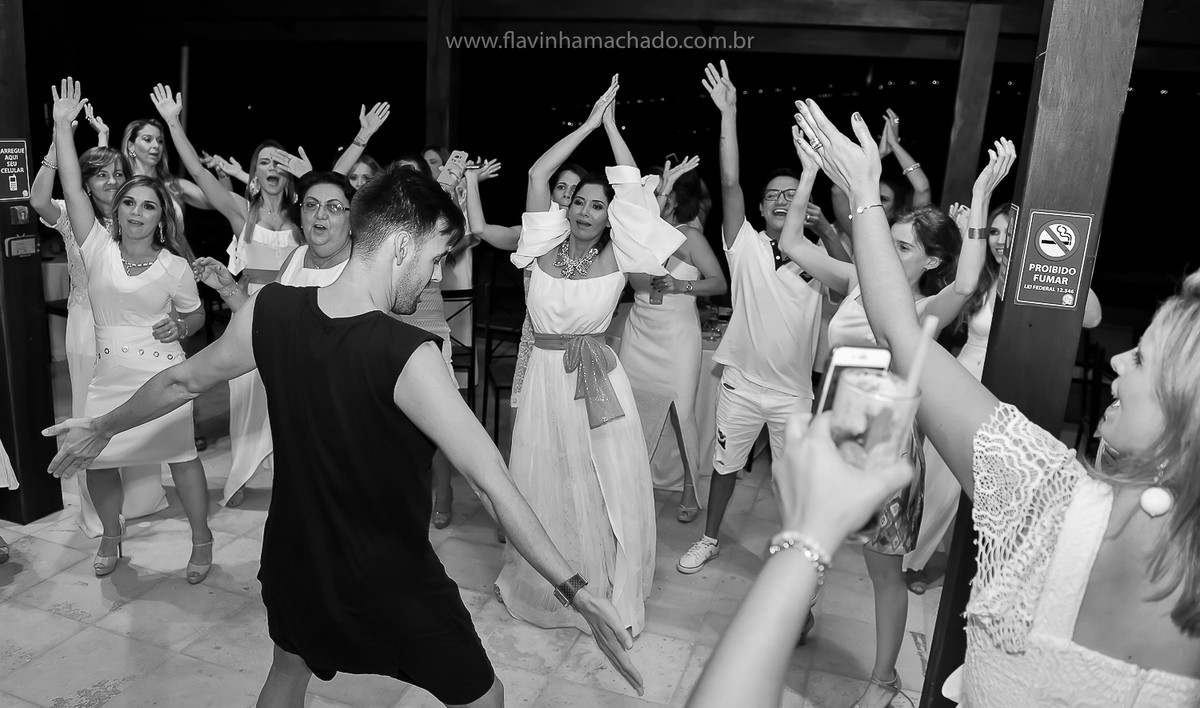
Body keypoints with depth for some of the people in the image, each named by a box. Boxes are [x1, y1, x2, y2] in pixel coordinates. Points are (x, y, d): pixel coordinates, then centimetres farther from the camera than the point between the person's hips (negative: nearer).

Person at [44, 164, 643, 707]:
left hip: (294, 559, 6)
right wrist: (575, 590, -24)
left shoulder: (270, 310, -13)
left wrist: (103, 428, 23)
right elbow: (493, 485, -30)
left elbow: (183, 381, 4)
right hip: (392, 582, -5)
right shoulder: (407, 356, -29)